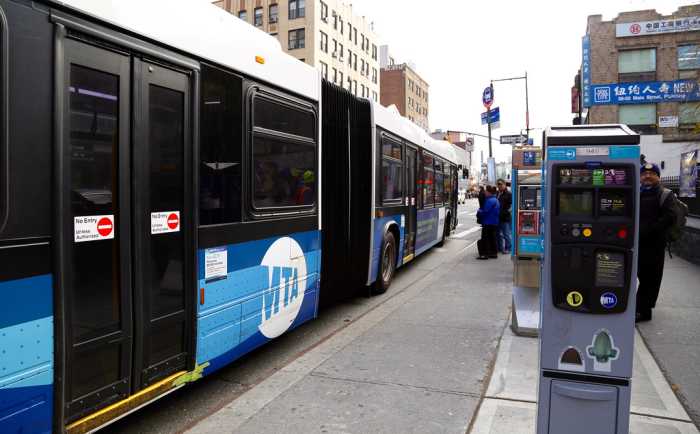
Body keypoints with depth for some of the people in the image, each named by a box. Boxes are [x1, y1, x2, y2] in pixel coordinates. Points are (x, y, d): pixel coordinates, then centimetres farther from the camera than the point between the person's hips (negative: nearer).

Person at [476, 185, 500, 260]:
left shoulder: (490, 201, -19)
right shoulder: (495, 200, 13)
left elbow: (485, 212, -22)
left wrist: (479, 212, -3)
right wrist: (480, 211, 9)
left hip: (488, 223, -10)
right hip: (494, 223, 10)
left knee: (485, 238, -4)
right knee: (492, 238, 15)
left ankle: (485, 254, -3)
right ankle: (494, 253, 20)